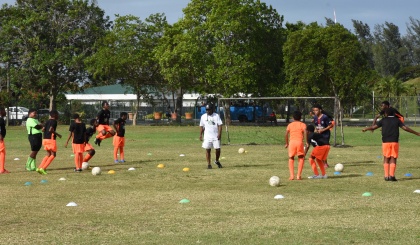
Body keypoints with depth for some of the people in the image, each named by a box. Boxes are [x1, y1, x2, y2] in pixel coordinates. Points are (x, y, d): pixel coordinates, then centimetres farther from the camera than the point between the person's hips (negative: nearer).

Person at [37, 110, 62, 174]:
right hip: (51, 139, -8)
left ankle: (39, 168, 5)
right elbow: (50, 130, -22)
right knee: (53, 154, 2)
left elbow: (43, 129, 9)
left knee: (48, 154, 17)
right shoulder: (54, 121, -10)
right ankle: (43, 168, -9)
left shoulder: (48, 121, 14)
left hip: (45, 139, 8)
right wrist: (57, 134, -11)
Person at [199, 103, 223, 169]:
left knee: (218, 149, -3)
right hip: (207, 136, 1)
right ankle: (209, 164, 3)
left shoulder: (216, 116, 1)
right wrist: (201, 135, 6)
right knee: (208, 150, -2)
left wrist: (219, 134, -15)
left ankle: (217, 161, 22)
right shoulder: (203, 116, 7)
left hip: (215, 136, -1)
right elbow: (201, 126, 12)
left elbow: (220, 125, -4)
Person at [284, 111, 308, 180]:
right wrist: (306, 142, -7)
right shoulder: (303, 124, 10)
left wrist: (286, 143, 13)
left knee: (291, 159, 14)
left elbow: (286, 134, 4)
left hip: (292, 142, 1)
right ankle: (298, 175, 4)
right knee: (301, 158, 13)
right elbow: (305, 132, -8)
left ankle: (292, 175, 4)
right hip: (299, 142, -1)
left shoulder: (290, 125, 14)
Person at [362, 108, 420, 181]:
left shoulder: (383, 120, 6)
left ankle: (386, 176, 5)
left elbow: (374, 127, 4)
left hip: (385, 142, 1)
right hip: (394, 142, -1)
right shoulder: (397, 120, 5)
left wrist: (365, 129, 21)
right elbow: (405, 128, -4)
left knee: (386, 159, 11)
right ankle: (391, 175, -7)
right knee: (393, 159, 3)